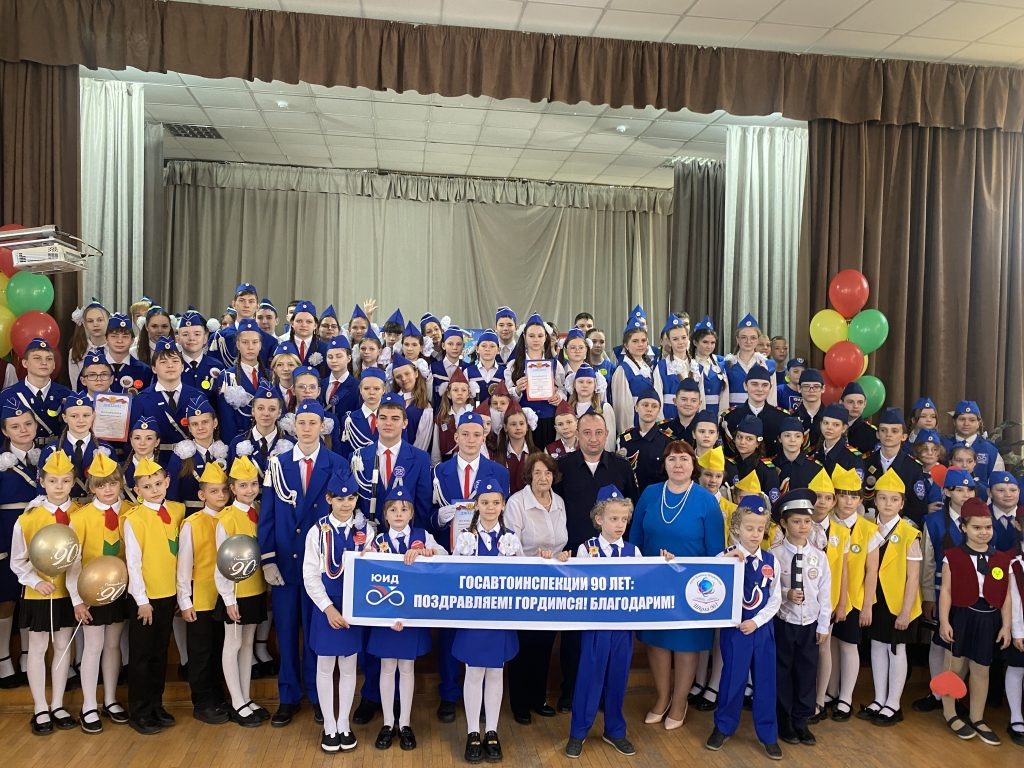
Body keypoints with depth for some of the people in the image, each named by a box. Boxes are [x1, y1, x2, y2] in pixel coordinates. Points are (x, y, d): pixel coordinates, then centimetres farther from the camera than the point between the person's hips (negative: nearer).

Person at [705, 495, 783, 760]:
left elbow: (775, 598, 3)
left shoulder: (770, 560, 0)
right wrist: (727, 560, -26)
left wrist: (756, 621, -8)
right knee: (733, 679, 7)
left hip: (762, 628, 3)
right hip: (734, 628, -2)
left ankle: (768, 734, 25)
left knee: (766, 680, 10)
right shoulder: (726, 556, -9)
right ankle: (724, 728, 26)